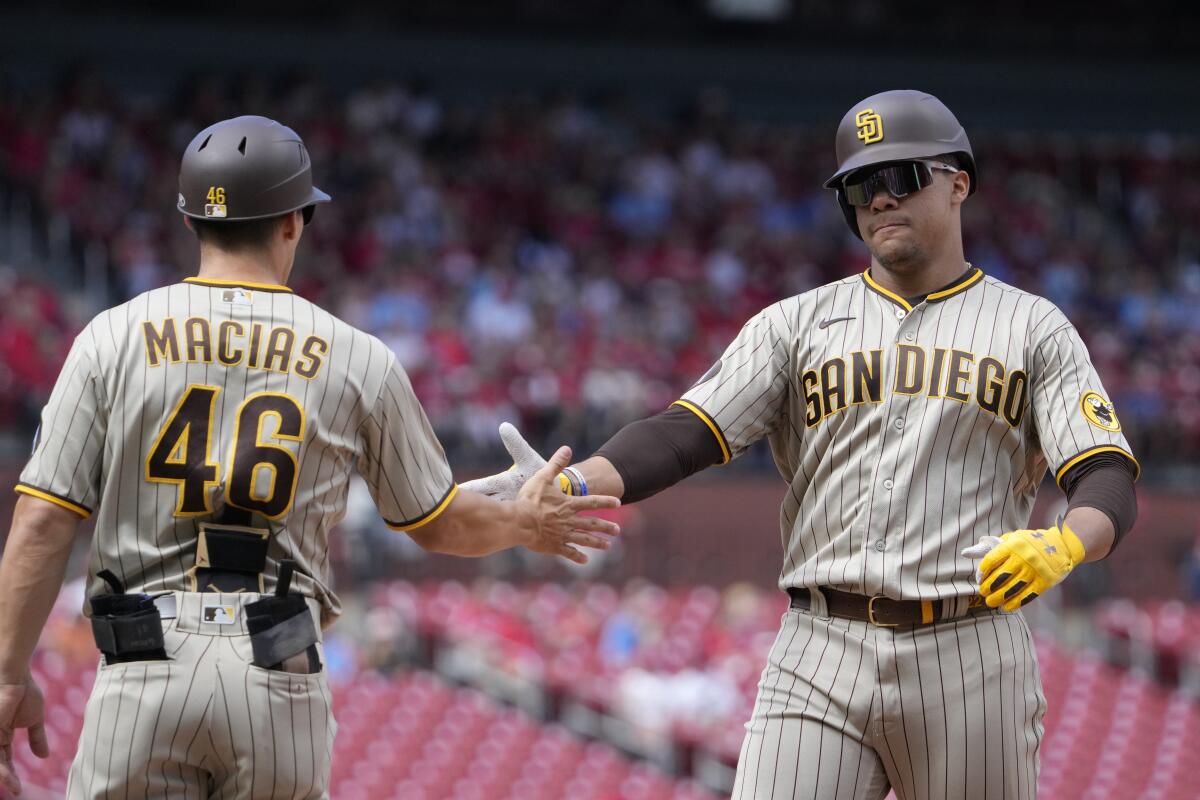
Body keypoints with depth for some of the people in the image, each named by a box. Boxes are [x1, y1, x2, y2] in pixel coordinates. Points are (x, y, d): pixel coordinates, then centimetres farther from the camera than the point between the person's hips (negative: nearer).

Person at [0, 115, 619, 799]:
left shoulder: (114, 338, 4)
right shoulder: (357, 359, 6)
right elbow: (441, 525, 17)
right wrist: (525, 524, 38)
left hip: (143, 666, -1)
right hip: (281, 672, 1)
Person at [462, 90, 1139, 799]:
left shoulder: (1034, 328, 9)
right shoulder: (797, 323, 13)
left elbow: (1109, 481, -2)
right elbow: (687, 435, 1)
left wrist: (1063, 546, -26)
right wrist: (571, 485, -18)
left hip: (971, 660, -1)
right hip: (821, 660, 1)